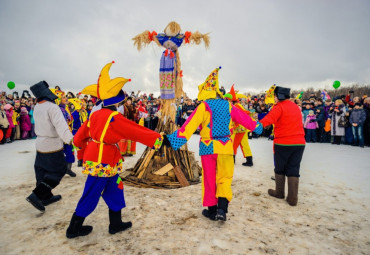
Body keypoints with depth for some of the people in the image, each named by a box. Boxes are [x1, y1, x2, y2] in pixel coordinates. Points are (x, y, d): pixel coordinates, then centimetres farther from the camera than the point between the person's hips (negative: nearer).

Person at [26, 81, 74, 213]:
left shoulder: (36, 108, 5)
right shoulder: (52, 107, -21)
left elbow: (38, 127, 15)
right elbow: (61, 125, -35)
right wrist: (70, 139, -44)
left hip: (40, 145, 8)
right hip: (53, 147, -8)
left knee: (42, 171, 16)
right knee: (59, 170, 5)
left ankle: (46, 197, 29)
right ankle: (36, 195, -1)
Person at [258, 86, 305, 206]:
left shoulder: (279, 107, -11)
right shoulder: (296, 106, 14)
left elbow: (267, 120, -25)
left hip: (283, 143, -5)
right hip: (299, 143, 6)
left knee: (280, 169, 13)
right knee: (293, 170, 9)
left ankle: (279, 192, 26)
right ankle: (293, 198, 9)